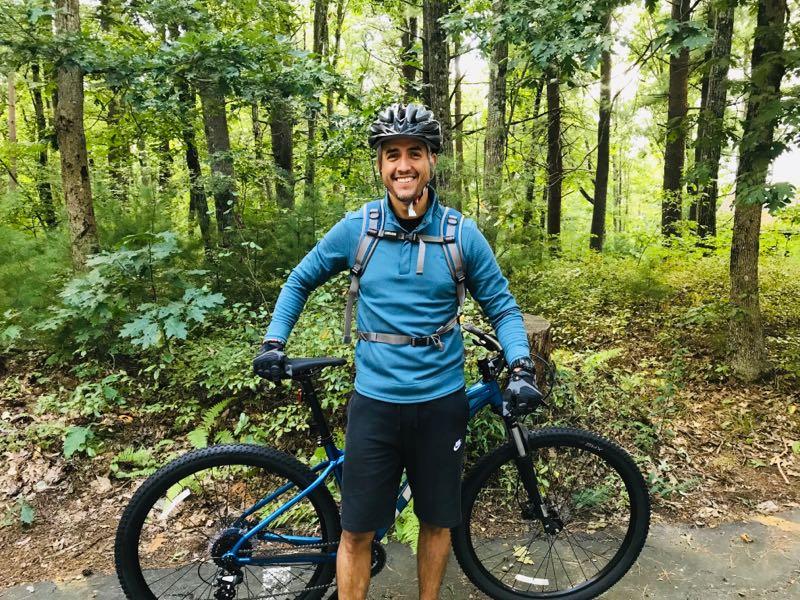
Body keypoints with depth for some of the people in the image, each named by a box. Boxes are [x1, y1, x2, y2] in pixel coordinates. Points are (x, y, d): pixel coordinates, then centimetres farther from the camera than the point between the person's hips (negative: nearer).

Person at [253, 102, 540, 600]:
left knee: (437, 521, 18)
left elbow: (501, 305, 3)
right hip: (375, 401, 0)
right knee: (357, 532, 8)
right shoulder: (356, 229, -4)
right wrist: (274, 341, 0)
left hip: (441, 400, 1)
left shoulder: (462, 234, -5)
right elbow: (301, 282, 10)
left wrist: (521, 364, -12)